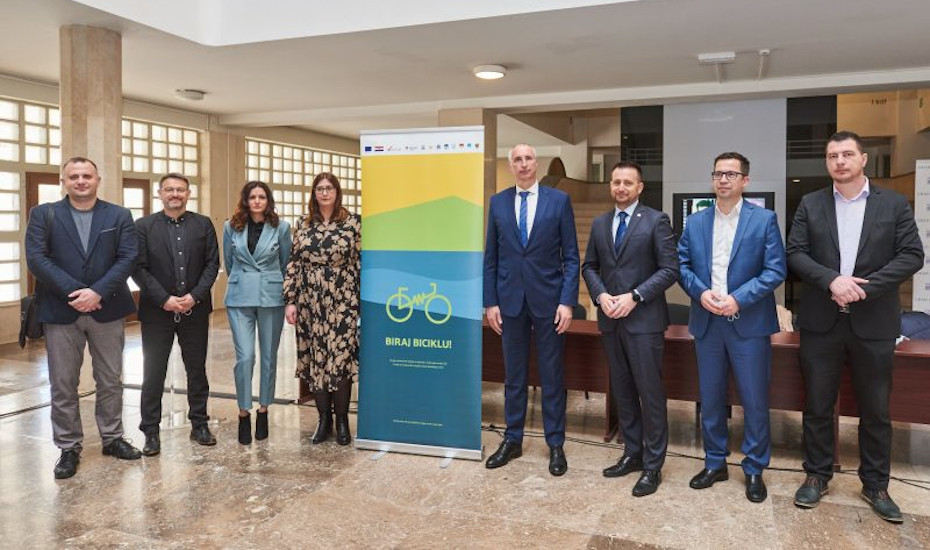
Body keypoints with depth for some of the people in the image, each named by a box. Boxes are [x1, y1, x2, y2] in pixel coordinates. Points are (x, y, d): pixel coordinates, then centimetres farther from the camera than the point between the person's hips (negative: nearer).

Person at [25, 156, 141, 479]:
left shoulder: (119, 216, 5)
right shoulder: (43, 214, 4)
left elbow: (128, 257, -5)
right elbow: (36, 258, -7)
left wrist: (97, 292, -16)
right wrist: (73, 292, -17)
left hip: (107, 309, 1)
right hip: (61, 311, -1)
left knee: (111, 380, 9)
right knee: (63, 385, 5)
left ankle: (112, 438, 24)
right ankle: (69, 448, 18)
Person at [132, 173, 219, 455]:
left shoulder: (203, 224, 5)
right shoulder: (143, 226, 1)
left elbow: (212, 264, 1)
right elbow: (139, 268, -5)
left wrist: (195, 296, -11)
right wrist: (164, 300, -13)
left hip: (195, 310, 2)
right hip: (157, 311, -1)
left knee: (197, 369, 10)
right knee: (153, 373, 4)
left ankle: (199, 424, 23)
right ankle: (151, 431, 15)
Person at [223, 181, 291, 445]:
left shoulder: (281, 227, -2)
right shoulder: (231, 227, 2)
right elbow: (228, 262, 15)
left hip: (272, 297, 0)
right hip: (240, 298, 0)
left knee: (269, 357, 7)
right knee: (245, 357, -7)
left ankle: (263, 411, 22)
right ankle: (244, 413, 8)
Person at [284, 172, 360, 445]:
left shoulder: (353, 223, 0)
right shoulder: (304, 226, 9)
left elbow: (362, 263, -1)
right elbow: (294, 265, 8)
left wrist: (365, 301, -4)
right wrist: (290, 300, 2)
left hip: (342, 303, -3)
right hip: (310, 303, 3)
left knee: (341, 358, -4)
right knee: (314, 359, 6)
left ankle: (342, 420, 12)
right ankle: (324, 418, 20)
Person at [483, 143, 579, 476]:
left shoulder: (559, 200, -1)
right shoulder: (498, 202, 6)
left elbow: (571, 256, -2)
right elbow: (490, 257, 7)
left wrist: (567, 301, -9)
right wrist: (490, 302, 1)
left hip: (548, 299, -2)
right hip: (510, 299, 2)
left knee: (552, 375, 7)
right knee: (513, 374, 11)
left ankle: (555, 445, 20)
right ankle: (512, 440, 24)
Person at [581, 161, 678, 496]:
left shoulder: (656, 221, -4)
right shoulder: (599, 224, 12)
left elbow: (670, 269, -9)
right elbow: (589, 267, 13)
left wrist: (635, 296, -16)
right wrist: (600, 295, -5)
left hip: (644, 320, -5)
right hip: (610, 320, 5)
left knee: (650, 393, 0)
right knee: (622, 391, 13)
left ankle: (653, 465, 12)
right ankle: (632, 453, 26)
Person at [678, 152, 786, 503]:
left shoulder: (764, 219, -2)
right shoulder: (695, 222, 8)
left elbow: (776, 270, -7)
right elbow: (682, 264, 6)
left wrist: (739, 298, -17)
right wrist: (700, 292, -12)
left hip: (749, 324, -3)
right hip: (707, 323, 3)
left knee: (754, 401, 4)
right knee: (710, 399, 12)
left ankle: (754, 470, 21)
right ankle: (715, 463, 27)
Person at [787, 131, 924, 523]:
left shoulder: (894, 204, 3)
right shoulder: (810, 204, 5)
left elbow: (912, 255, -3)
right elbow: (795, 254, -2)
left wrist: (865, 287, -16)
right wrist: (832, 280, -18)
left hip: (873, 324, 0)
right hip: (821, 322, 1)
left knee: (876, 410, 10)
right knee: (817, 406, 9)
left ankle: (875, 484, 25)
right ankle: (817, 475, 24)